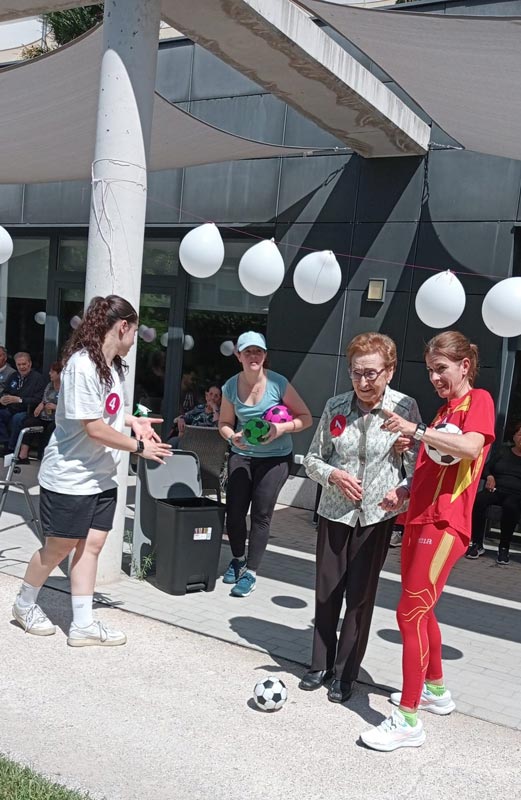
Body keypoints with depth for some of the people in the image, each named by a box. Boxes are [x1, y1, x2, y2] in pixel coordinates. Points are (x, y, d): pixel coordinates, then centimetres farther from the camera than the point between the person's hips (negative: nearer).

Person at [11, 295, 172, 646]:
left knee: (92, 544, 8)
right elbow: (93, 427, -24)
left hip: (102, 476, 8)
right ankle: (25, 604, 32)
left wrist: (133, 420, 6)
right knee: (59, 547, 8)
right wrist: (139, 446, -17)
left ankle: (83, 624, 16)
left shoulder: (112, 366, 6)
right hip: (70, 477, -8)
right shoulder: (83, 365, -22)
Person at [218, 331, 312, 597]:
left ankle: (250, 572, 9)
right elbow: (224, 423, 8)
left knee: (261, 514, -4)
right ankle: (238, 559, 27)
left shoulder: (278, 383, -14)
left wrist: (281, 428, -24)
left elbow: (305, 417, -7)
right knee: (234, 510, 0)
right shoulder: (231, 387, -4)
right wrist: (233, 437, -14)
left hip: (275, 458, -3)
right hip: (242, 454, 3)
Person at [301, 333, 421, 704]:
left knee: (360, 595, 5)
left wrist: (404, 490, -24)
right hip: (335, 511, 2)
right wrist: (333, 475, -16)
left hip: (377, 516, -2)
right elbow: (313, 460, 4)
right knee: (327, 590, 11)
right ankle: (320, 665, 30)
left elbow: (418, 463, -5)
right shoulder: (336, 407, -4)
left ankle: (345, 673, 22)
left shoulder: (405, 408, -11)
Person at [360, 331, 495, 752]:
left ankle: (408, 719, -2)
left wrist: (416, 430, -27)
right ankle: (435, 690, 35)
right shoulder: (443, 411, 19)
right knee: (421, 610, 18)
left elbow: (471, 446, -26)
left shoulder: (479, 400, -5)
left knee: (411, 613, -10)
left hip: (445, 524, -9)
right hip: (419, 520, 9)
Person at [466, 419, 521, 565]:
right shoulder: (504, 452, 20)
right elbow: (487, 467, 21)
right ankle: (477, 544, -24)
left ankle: (504, 548, -25)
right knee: (478, 500, -32)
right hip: (497, 490, 2)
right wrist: (489, 476, 0)